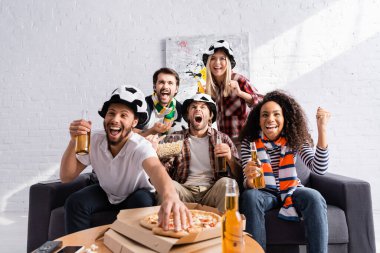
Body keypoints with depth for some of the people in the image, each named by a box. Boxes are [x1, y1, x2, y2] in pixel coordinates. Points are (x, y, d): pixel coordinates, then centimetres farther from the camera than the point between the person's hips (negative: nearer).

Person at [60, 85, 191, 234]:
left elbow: (155, 168, -57)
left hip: (137, 194, -3)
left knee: (143, 202, -33)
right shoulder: (94, 140, -20)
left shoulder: (140, 146, -33)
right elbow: (66, 177, -18)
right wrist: (73, 142, -35)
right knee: (75, 203, -21)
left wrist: (170, 196, -80)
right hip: (106, 193, 3)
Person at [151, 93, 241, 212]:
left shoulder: (222, 139, 9)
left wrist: (230, 158, -16)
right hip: (185, 191, 0)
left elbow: (239, 175, 5)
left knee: (226, 183, -28)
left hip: (212, 192, 1)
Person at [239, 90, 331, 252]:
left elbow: (319, 169, -19)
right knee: (250, 197, -33)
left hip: (291, 190, 2)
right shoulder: (249, 142, -10)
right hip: (264, 192, -1)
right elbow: (248, 183, -14)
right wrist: (249, 181, -40)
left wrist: (322, 130, -27)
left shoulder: (294, 140, -6)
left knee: (314, 198, -29)